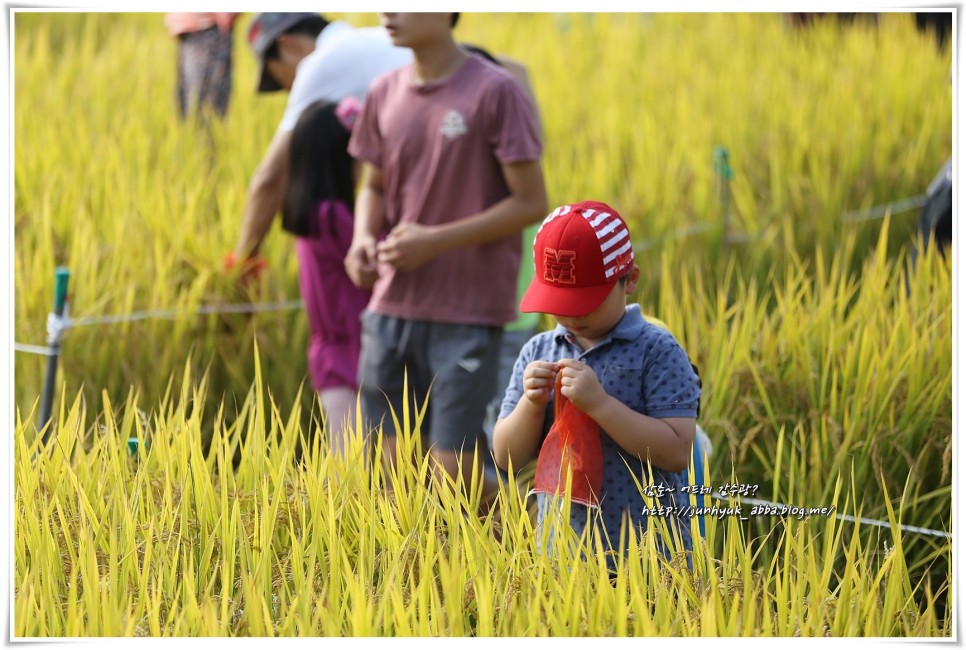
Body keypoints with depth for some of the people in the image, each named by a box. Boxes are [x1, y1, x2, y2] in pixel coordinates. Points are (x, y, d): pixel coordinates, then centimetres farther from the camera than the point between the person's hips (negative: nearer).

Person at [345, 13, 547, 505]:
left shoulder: (496, 92, -9)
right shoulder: (385, 94, 8)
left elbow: (531, 203, -9)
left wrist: (435, 240, -15)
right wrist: (363, 238, -3)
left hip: (468, 316, -5)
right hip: (392, 308, 5)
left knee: (451, 475, -6)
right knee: (395, 472, 5)